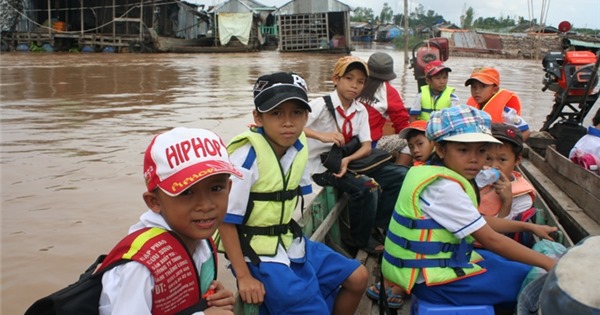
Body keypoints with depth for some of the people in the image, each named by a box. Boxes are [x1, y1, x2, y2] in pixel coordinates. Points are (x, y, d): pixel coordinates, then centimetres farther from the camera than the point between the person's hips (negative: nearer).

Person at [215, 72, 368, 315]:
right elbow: (225, 219, -22)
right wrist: (244, 276, -18)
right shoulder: (247, 157, -25)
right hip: (259, 254, -8)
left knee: (357, 278, 13)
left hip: (289, 243, 8)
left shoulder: (299, 148, -2)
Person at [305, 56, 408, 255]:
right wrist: (321, 135, -40)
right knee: (366, 187, -30)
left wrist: (348, 160, -22)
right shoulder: (322, 105, -14)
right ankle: (360, 239, -7)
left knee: (400, 175, -2)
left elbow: (366, 146, -2)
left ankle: (376, 227, 3)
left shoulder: (361, 111, 4)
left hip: (349, 161, 7)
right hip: (323, 166, -7)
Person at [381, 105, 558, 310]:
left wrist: (529, 226, 19)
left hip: (435, 261, 10)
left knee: (518, 265, 21)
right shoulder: (443, 186, -24)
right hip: (429, 279, -10)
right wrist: (549, 264, -16)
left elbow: (478, 222, 17)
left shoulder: (441, 176, 4)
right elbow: (489, 239, -21)